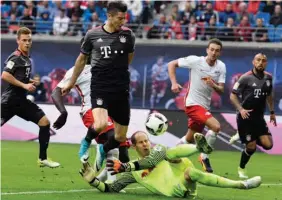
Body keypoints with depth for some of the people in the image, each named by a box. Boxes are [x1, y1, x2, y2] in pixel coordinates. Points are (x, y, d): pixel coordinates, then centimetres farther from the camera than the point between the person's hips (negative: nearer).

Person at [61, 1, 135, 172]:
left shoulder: (127, 35, -2)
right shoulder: (92, 35, -3)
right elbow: (82, 59, 12)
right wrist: (71, 83, 21)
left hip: (121, 89, 2)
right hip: (99, 87, -2)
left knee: (121, 137, 8)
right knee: (100, 125, -28)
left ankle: (104, 149, 42)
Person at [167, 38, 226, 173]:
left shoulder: (221, 67, 1)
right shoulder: (195, 61, -12)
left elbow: (221, 91, -2)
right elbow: (172, 64, -4)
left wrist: (213, 85, -24)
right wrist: (174, 83, -16)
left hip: (205, 106, 7)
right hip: (193, 103, -7)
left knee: (189, 139, 16)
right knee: (216, 126, -24)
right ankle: (205, 157, -9)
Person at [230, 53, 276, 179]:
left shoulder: (268, 78, 4)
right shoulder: (246, 78, -12)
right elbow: (233, 95, -9)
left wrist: (272, 112, 18)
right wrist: (241, 109, -22)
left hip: (259, 117, 5)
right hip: (246, 117, -5)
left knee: (268, 145, -9)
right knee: (251, 147, -6)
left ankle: (246, 137, 20)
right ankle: (241, 168, 23)